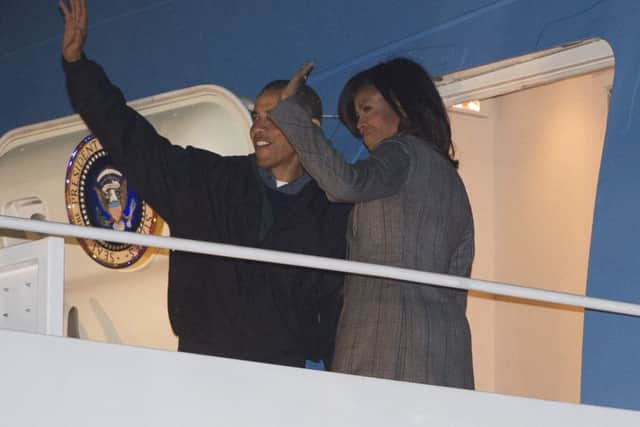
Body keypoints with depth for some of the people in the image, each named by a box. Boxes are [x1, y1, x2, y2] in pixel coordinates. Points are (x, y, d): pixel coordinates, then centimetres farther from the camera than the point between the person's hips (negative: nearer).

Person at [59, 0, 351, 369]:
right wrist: (76, 61, 4)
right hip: (200, 365, 1)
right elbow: (128, 135, 11)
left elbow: (339, 307, 8)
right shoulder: (207, 182, 11)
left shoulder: (334, 214, 7)